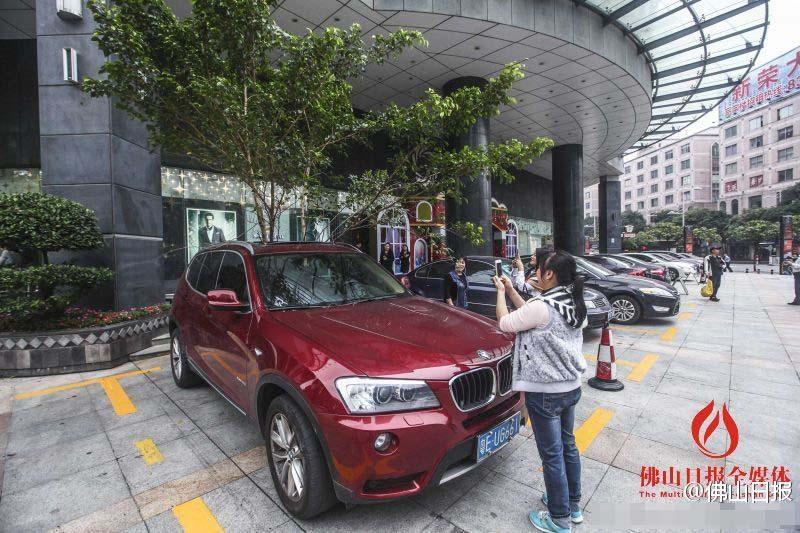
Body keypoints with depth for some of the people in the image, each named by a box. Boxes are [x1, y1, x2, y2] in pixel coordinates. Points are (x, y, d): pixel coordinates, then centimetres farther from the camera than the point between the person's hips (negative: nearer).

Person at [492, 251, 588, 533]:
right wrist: (511, 290, 10)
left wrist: (500, 293, 0)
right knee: (567, 445, 23)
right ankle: (573, 504, 42)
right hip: (571, 386, 9)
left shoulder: (542, 306, -25)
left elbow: (505, 323, -13)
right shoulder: (573, 303, 2)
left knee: (552, 454, 8)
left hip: (545, 393, -9)